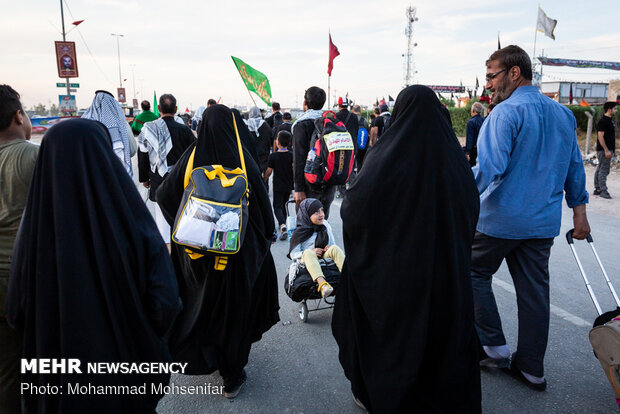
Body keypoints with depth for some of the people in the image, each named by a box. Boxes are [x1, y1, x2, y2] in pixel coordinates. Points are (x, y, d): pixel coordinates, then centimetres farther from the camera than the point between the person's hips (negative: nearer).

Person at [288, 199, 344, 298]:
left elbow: (333, 243, 18)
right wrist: (312, 252, -17)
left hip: (325, 257, 3)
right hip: (308, 260, -3)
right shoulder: (300, 233, -6)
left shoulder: (326, 226, 7)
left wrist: (330, 248, -8)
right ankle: (322, 283, -58)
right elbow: (293, 254, -4)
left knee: (335, 248, -24)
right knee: (308, 253, -36)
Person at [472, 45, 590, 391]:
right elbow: (575, 168, 15)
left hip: (501, 219, -7)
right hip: (543, 222, 7)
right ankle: (531, 368, 23)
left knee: (476, 273, 14)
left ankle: (494, 346, 16)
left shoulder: (506, 112, -14)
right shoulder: (563, 113, 10)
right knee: (534, 290, 12)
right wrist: (579, 212, 21)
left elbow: (489, 168, -25)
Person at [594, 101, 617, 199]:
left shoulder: (610, 120, 15)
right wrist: (606, 150, -22)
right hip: (604, 150, -10)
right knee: (603, 170, -7)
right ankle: (603, 191, -4)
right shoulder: (603, 121, -15)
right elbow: (600, 136, -20)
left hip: (608, 149, 10)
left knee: (600, 169, 12)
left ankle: (597, 189, 18)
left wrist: (611, 150, 20)